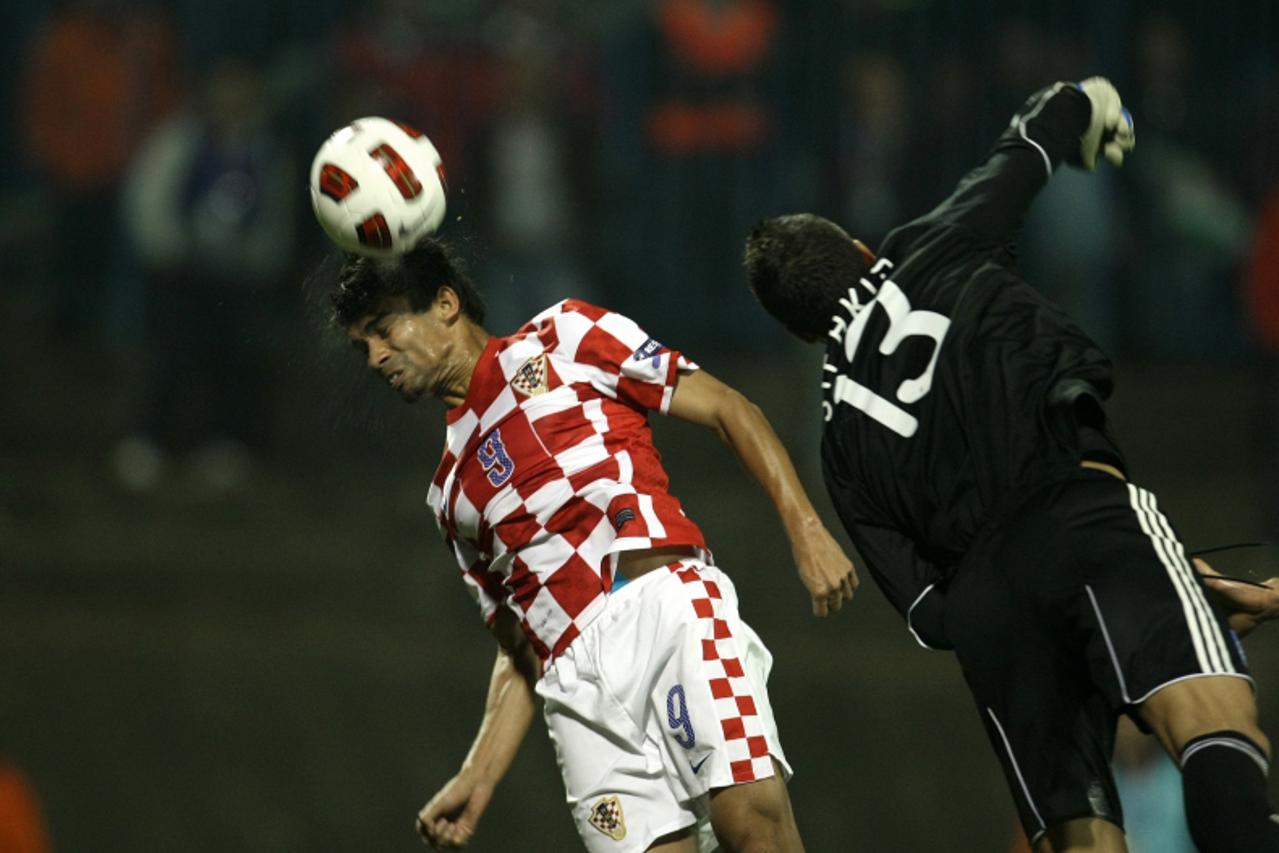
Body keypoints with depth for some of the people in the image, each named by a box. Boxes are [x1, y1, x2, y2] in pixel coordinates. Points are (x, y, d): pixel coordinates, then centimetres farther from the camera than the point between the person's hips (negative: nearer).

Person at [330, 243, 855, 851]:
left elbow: (727, 409, 10)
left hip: (668, 601, -4)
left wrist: (805, 531, -3)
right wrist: (476, 780, 15)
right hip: (576, 682, 4)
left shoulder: (561, 339, 17)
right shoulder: (451, 496, 31)